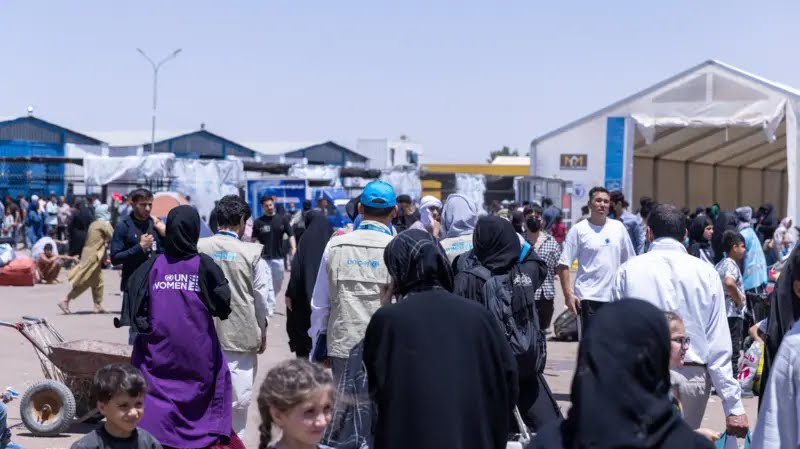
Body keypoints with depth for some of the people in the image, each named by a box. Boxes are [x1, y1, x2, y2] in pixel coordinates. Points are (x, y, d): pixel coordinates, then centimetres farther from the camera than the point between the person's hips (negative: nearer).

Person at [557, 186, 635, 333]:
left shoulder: (618, 227, 7)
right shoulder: (579, 230, -4)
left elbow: (629, 262, 14)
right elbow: (563, 265, -6)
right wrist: (568, 294, -14)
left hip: (615, 296, 4)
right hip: (589, 297, -4)